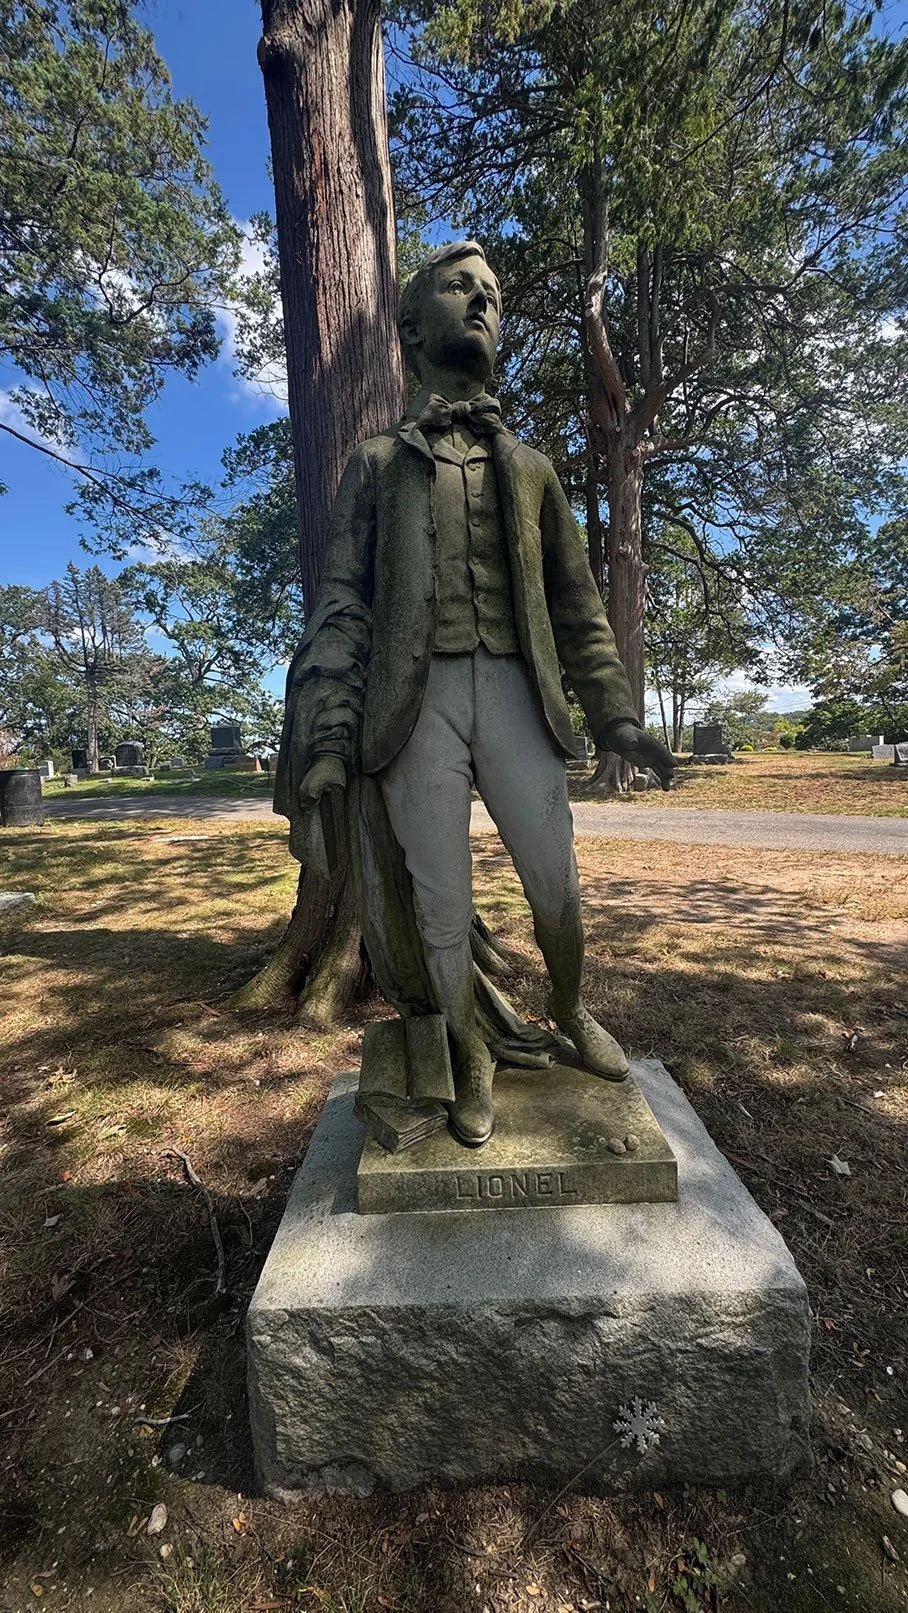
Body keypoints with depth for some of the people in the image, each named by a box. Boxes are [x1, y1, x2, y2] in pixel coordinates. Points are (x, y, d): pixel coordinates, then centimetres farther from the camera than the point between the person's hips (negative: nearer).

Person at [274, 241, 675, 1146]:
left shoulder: (529, 467, 23)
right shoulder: (377, 463, 16)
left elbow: (575, 602, 18)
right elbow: (342, 603, 5)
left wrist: (615, 714, 6)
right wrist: (327, 740, -7)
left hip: (515, 693, 2)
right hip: (415, 703, -1)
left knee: (556, 883, 0)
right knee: (441, 908, -1)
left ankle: (570, 1010, 32)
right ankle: (473, 1059, 25)